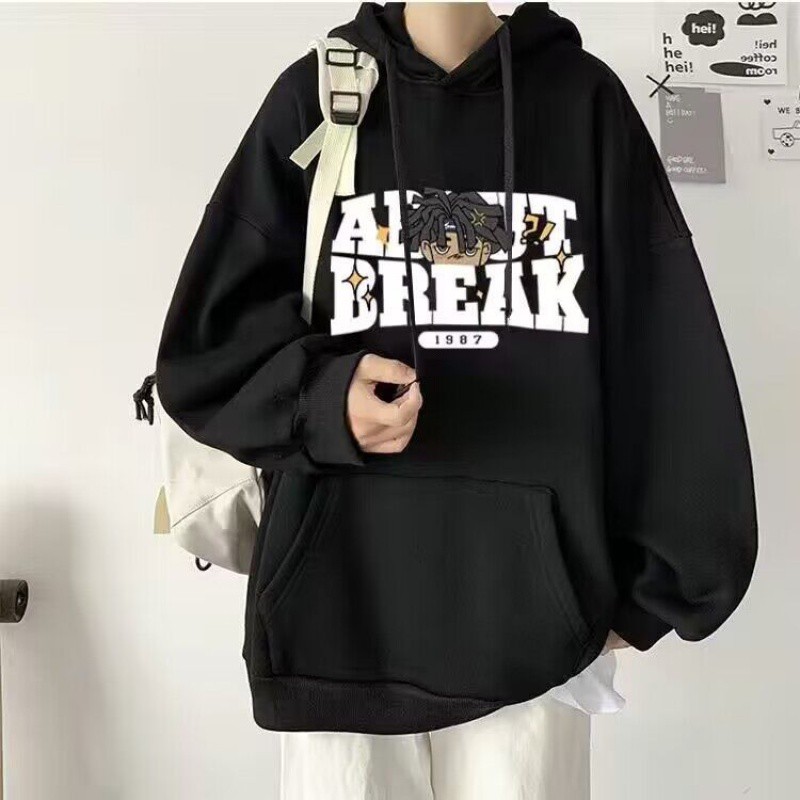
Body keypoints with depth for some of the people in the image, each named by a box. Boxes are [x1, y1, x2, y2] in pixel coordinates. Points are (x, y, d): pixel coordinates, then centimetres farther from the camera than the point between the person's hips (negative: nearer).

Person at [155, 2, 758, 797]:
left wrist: (650, 580, 2)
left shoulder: (584, 97, 6)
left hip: (532, 603, 1)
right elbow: (204, 348, 4)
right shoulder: (313, 96, 5)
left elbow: (669, 363, 4)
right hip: (339, 594, 0)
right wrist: (323, 399, -16)